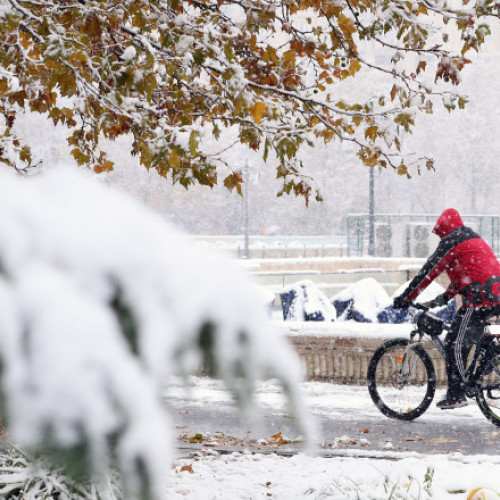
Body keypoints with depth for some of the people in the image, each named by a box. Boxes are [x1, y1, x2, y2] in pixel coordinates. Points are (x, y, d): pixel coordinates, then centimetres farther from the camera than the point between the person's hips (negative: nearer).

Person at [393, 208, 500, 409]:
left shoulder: (451, 242, -4)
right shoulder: (474, 240, 25)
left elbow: (429, 271, -6)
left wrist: (405, 298, -1)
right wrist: (443, 298, 31)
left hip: (478, 299, -9)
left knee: (455, 346, -7)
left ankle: (455, 395, -9)